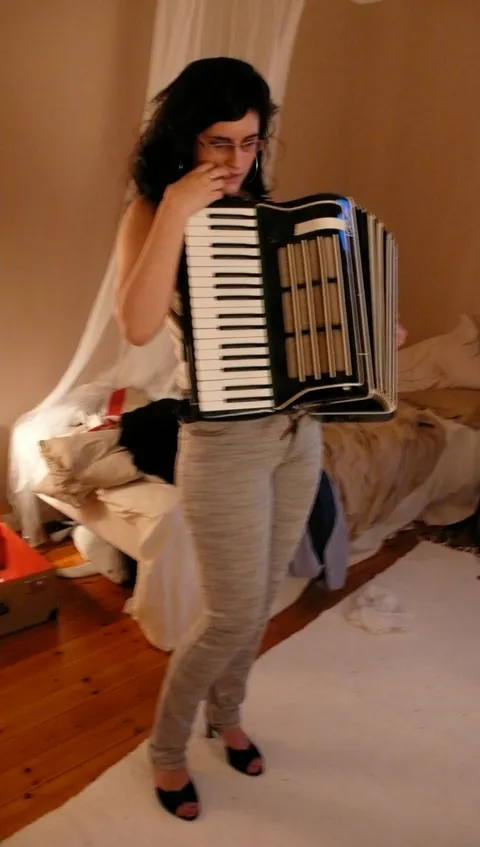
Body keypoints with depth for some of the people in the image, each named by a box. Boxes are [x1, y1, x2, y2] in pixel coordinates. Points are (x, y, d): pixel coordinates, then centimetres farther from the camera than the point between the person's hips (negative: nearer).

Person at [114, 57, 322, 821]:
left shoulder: (265, 209, 9)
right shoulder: (153, 212, -7)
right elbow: (137, 326, -25)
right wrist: (175, 213, -25)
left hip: (299, 431, 6)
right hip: (225, 443, -6)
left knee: (262, 601, 18)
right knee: (233, 615, 4)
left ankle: (227, 715, 46)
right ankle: (167, 747, 32)